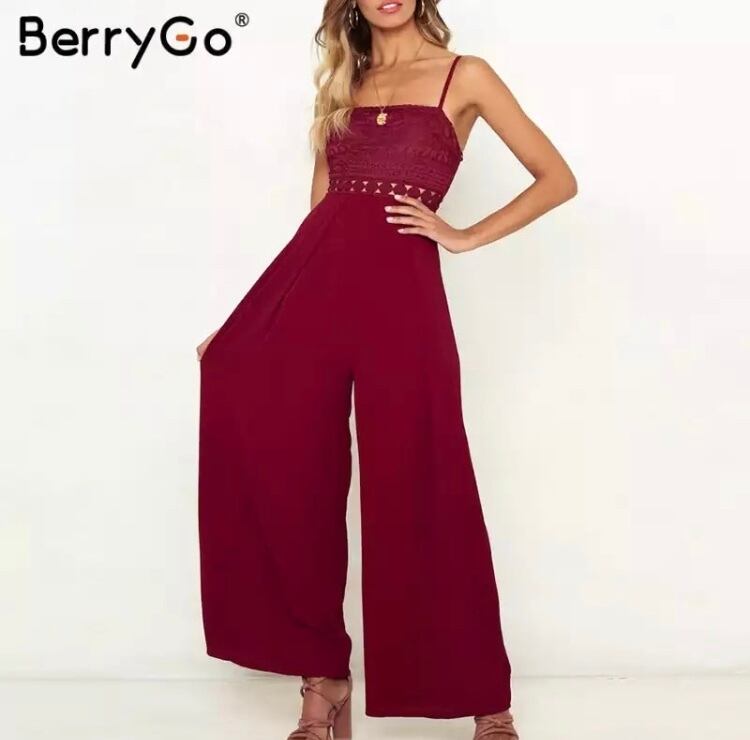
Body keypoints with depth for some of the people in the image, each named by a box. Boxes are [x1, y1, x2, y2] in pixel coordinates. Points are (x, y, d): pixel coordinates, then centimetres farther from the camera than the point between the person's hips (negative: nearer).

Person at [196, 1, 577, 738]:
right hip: (311, 279, 4)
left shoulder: (463, 76, 10)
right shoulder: (339, 86, 21)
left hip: (399, 290, -4)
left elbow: (556, 179, 8)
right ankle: (322, 677, 15)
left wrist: (464, 236, 0)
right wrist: (246, 317, 13)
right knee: (287, 480, -1)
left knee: (417, 490, -3)